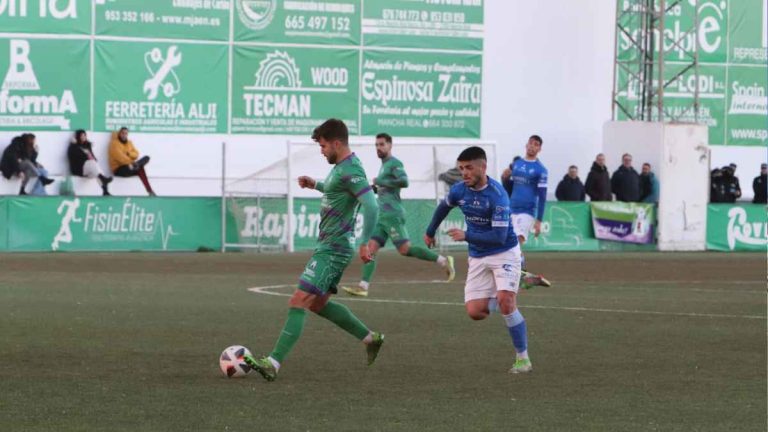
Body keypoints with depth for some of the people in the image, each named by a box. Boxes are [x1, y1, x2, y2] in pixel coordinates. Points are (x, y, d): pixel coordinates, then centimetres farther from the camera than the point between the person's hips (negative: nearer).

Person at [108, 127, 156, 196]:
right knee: (140, 168, -36)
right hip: (119, 169, -8)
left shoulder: (129, 143, 17)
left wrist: (129, 154, -16)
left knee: (146, 158, -20)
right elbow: (119, 156, -22)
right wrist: (131, 162, -28)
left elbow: (136, 154, 8)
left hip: (129, 165, 8)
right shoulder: (114, 143, -8)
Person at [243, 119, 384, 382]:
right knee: (318, 304, 20)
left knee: (298, 302, -15)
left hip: (333, 249, -11)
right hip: (329, 246, 11)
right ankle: (370, 339, 27)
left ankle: (273, 364, -20)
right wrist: (316, 185, 20)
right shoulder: (341, 166, 13)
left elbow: (371, 206, -27)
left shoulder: (350, 170, -18)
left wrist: (365, 242, -31)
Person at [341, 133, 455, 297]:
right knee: (371, 249, -1)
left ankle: (443, 261, -5)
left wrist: (380, 182, -15)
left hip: (393, 214, -9)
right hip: (382, 215, 9)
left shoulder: (394, 163, -6)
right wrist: (374, 188, 15)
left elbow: (404, 181, -22)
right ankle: (363, 286, -6)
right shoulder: (384, 165, 22)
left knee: (405, 249, -13)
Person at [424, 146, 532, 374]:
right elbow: (443, 207, 19)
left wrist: (466, 236, -26)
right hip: (478, 258, 6)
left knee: (505, 301, -22)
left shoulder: (497, 195, -24)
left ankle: (523, 359, -11)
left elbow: (499, 236, -27)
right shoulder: (459, 190, -5)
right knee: (475, 311, -7)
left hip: (504, 253, -6)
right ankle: (509, 303, 26)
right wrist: (430, 232, 32)